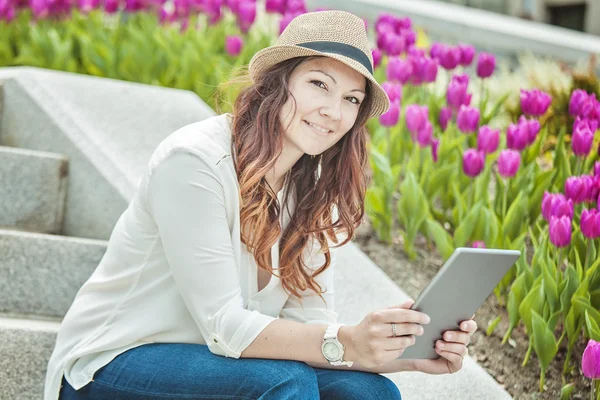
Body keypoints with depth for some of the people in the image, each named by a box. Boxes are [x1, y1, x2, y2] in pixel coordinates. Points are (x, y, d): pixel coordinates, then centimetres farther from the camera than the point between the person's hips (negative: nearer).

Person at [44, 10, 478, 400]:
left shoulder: (312, 191, 2)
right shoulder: (194, 161, -21)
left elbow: (310, 324, -6)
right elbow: (224, 325, -26)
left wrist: (410, 355, -22)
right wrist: (346, 345, -38)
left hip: (216, 359, 7)